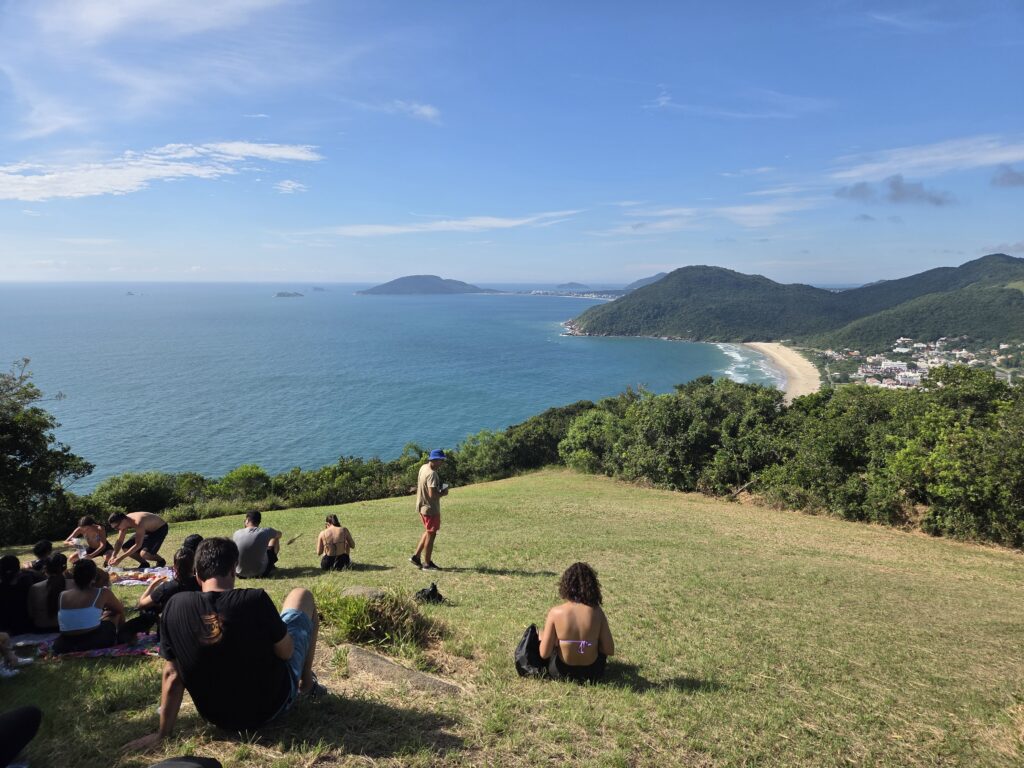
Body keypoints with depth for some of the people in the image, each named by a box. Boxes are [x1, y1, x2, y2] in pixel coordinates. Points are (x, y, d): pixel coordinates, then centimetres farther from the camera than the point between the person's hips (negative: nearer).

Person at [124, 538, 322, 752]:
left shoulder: (175, 606, -17)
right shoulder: (255, 599, -27)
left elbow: (172, 674, -10)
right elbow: (286, 652, -15)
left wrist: (163, 733, 2)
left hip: (219, 718, 3)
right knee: (302, 596, 12)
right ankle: (306, 682, 27)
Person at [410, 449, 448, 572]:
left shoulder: (423, 468, 4)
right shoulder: (432, 474, -26)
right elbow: (433, 494, -31)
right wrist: (443, 493, -13)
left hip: (422, 506, 9)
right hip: (430, 509, -9)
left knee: (428, 532, 23)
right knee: (431, 535, 5)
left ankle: (416, 556, 26)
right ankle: (427, 563, 17)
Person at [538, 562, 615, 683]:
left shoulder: (555, 612, -18)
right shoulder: (597, 612, -14)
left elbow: (544, 654, -14)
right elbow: (610, 651, -7)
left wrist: (543, 638, 7)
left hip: (561, 673, -1)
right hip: (592, 674, 2)